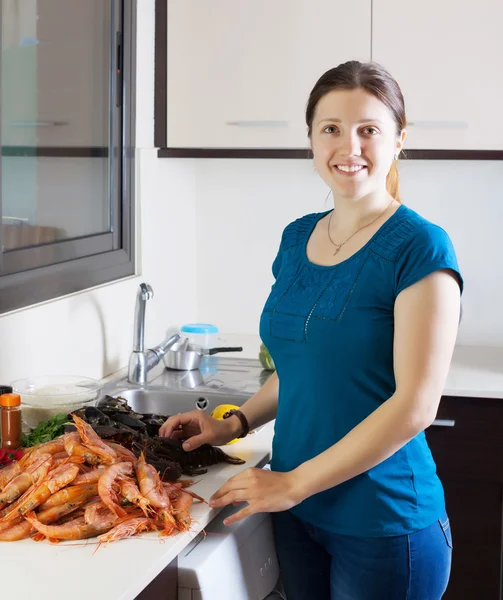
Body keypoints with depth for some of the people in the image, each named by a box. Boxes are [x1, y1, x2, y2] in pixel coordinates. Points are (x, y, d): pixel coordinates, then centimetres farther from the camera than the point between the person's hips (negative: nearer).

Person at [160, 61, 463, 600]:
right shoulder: (297, 239, 5)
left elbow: (416, 404, -19)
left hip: (383, 524, -6)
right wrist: (234, 425, 4)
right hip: (296, 514, 6)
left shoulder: (419, 247, -15)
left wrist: (293, 483, -17)